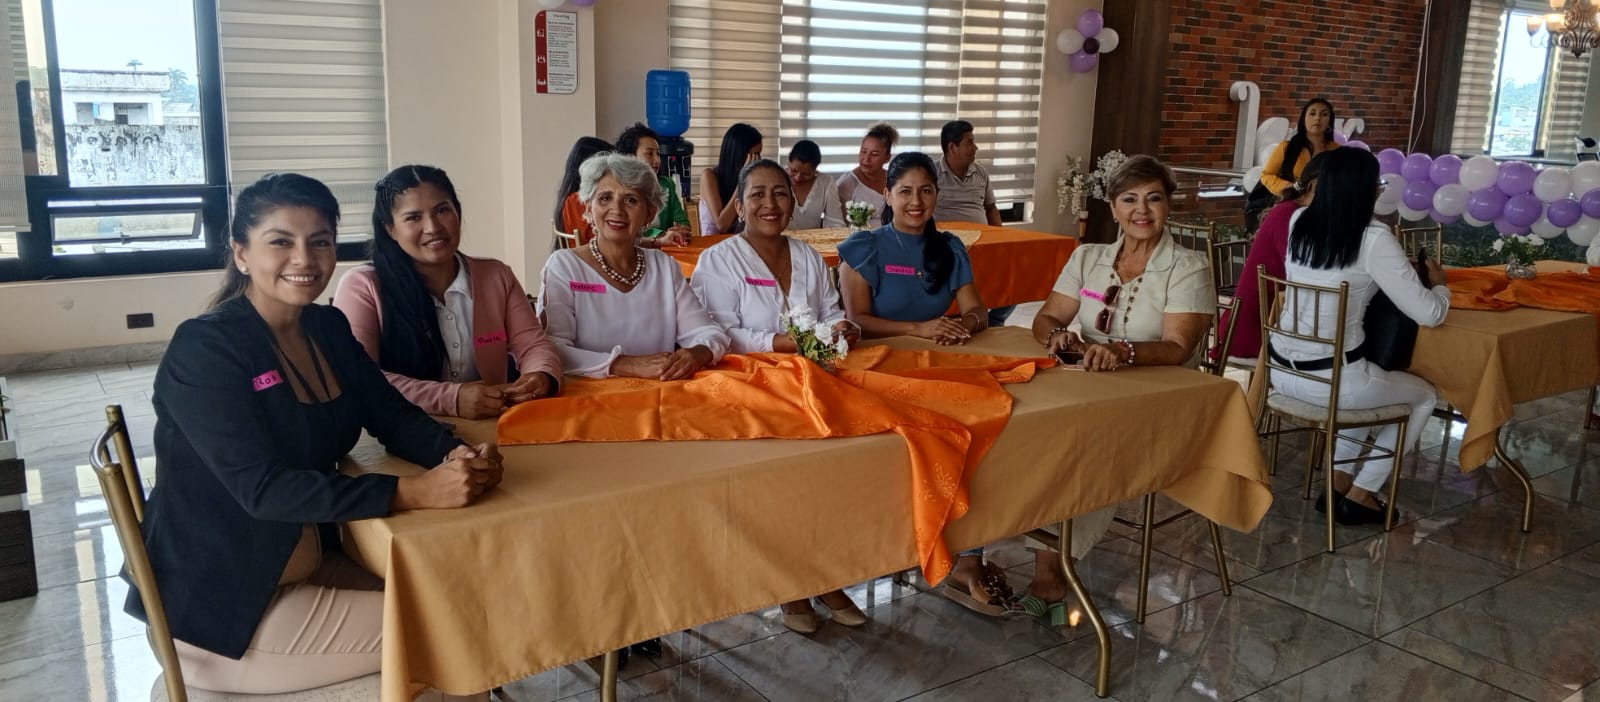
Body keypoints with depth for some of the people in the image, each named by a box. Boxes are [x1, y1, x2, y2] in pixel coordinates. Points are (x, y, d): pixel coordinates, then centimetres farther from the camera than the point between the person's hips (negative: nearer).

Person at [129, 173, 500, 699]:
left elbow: (393, 416, 1)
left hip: (310, 565, 7)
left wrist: (457, 456, -22)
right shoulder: (203, 350, -20)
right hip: (221, 604, -7)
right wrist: (413, 492, -37)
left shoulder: (329, 328, 3)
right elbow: (262, 487, -29)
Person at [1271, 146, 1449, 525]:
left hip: (1282, 370, 6)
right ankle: (1360, 495, 21)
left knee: (1366, 381, 36)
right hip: (1330, 379, -6)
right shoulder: (1374, 238, -16)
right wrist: (1440, 284, 10)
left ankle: (1339, 481, 28)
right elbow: (1430, 314, -11)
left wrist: (1393, 268, 25)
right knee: (1424, 395, 23)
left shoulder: (1298, 222, 3)